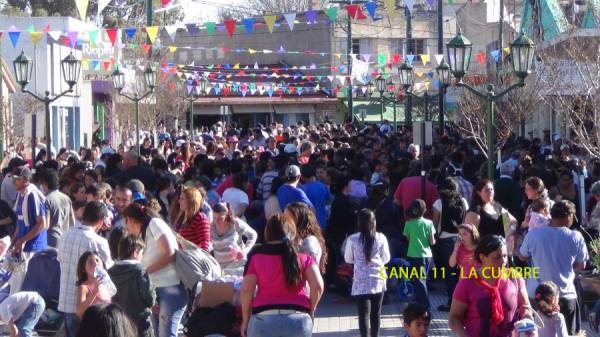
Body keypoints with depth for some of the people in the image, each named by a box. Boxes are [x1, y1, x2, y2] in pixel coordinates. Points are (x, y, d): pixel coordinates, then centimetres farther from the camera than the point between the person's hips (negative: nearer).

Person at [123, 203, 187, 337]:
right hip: (157, 289, 8)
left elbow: (169, 253, -12)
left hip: (171, 286, -8)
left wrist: (145, 271, -8)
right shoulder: (145, 234, 20)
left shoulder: (154, 223, -2)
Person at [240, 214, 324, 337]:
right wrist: (310, 311, 12)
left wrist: (245, 320, 11)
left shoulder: (257, 255, 8)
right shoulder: (303, 254, 9)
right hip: (298, 319, 1)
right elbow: (317, 286, -3)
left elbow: (246, 290, 0)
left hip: (264, 319, -1)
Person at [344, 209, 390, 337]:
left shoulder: (352, 239, -7)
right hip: (378, 279, 2)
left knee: (364, 313, -2)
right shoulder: (380, 238, -4)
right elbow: (386, 258, 6)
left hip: (361, 281, -2)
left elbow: (348, 259, 5)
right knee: (376, 312, 14)